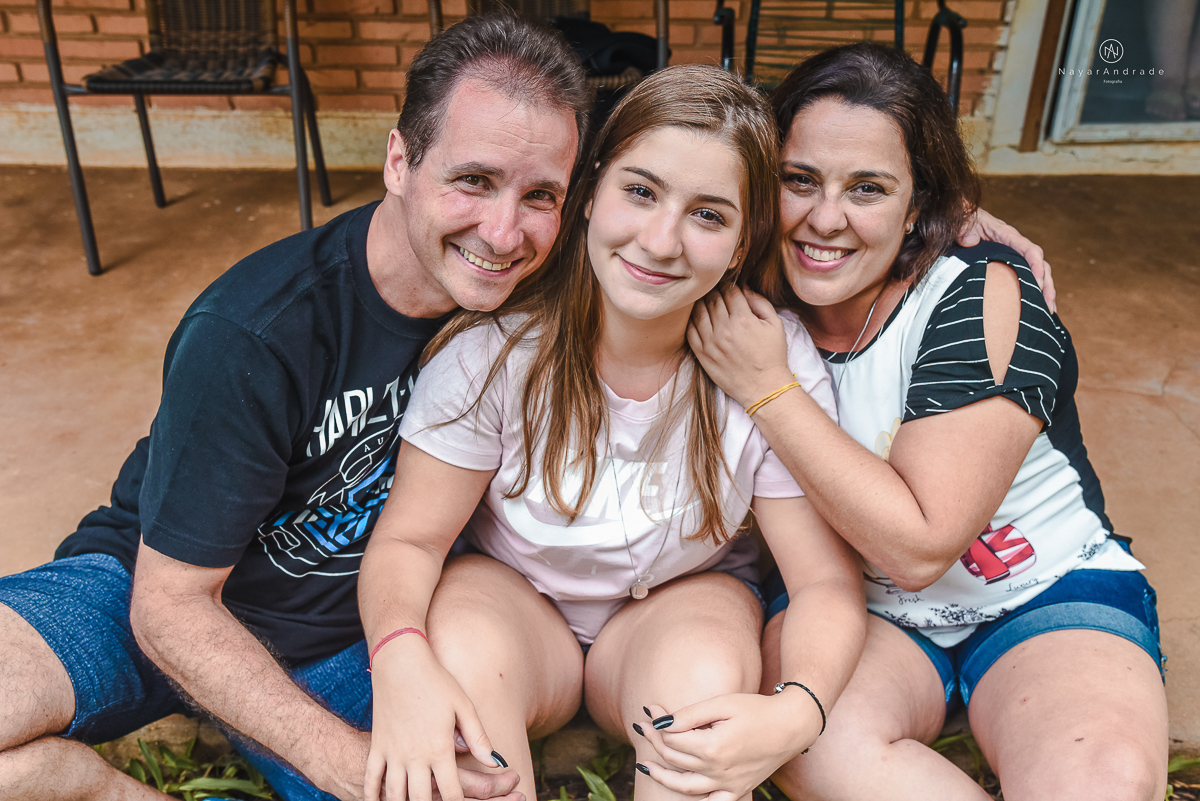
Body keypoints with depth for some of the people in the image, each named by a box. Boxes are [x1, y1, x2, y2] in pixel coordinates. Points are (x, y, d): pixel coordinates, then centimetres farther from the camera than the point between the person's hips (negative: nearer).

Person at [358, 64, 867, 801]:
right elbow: (410, 538, -15)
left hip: (683, 605, 1)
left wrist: (796, 713, -37)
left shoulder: (776, 362, -19)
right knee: (458, 654, -32)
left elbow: (828, 580, -16)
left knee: (707, 671, -32)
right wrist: (401, 657, -38)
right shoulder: (495, 348, -21)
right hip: (512, 596, 0)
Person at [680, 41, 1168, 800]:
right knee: (814, 737, -30)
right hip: (856, 605, 3)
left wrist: (768, 390, -26)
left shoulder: (980, 299, -19)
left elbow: (919, 548, -25)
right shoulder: (760, 304, -7)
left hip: (1049, 596, -2)